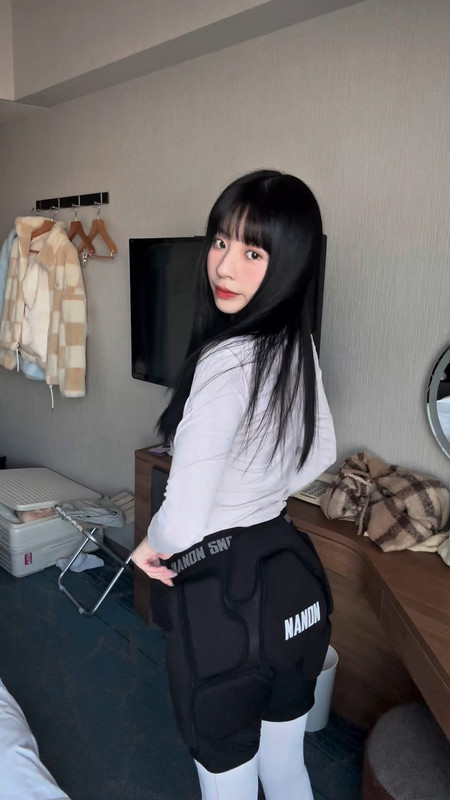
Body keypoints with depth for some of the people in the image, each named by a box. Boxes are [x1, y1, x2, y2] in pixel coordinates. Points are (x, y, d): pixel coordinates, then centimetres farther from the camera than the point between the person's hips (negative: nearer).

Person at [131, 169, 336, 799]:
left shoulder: (226, 362, -27)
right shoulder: (300, 345, -1)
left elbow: (183, 521, -27)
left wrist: (155, 544, -6)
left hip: (225, 592, -8)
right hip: (293, 576, 8)